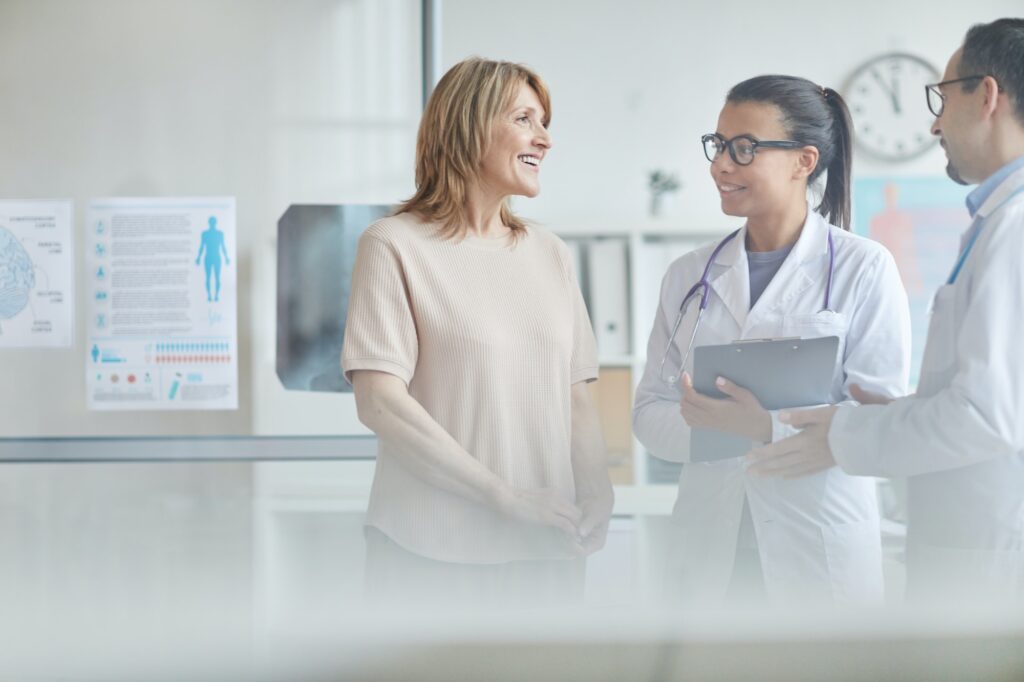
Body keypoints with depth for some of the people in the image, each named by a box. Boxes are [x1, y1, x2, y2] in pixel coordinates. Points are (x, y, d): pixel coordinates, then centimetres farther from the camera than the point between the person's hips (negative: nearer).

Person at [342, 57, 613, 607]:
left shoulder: (551, 255, 13)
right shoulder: (395, 245, -4)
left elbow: (577, 398, 12)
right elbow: (379, 401, -13)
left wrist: (596, 496, -7)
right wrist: (505, 497, -17)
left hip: (547, 547, 5)